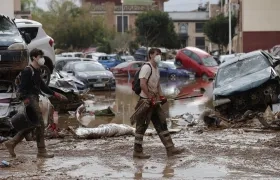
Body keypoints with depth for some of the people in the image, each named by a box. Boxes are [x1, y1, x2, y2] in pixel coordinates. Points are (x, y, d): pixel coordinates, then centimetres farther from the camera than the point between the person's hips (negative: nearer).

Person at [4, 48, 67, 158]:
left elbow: (42, 86, 25)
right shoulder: (27, 71, -13)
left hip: (35, 99, 10)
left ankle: (11, 143, 20)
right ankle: (41, 152, -2)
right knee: (40, 125, -8)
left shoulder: (36, 71, 17)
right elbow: (22, 88, -19)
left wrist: (56, 95, 23)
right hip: (30, 99, -10)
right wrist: (25, 100, -30)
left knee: (31, 125, 13)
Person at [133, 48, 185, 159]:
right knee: (142, 126, -2)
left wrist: (161, 96, 10)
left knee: (161, 124, 7)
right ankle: (137, 152, 5)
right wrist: (151, 98, -20)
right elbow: (142, 84, -23)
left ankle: (170, 149, 9)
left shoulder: (156, 69, 17)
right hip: (145, 101, -10)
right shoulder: (146, 67, -14)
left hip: (154, 102, 10)